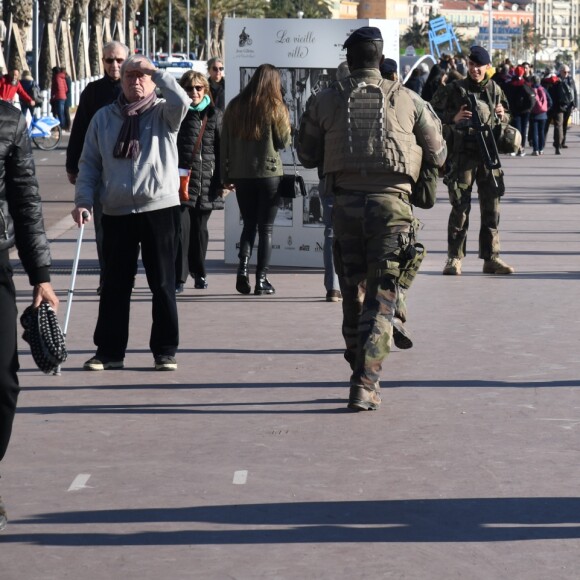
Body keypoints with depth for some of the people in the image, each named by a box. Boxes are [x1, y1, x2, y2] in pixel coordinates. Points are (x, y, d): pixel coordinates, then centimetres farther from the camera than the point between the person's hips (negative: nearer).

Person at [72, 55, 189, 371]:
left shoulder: (163, 113, 1)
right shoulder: (103, 118, 9)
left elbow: (181, 101, -23)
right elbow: (89, 163, 9)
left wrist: (156, 71, -16)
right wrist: (83, 200, -3)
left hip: (160, 208, -2)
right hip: (117, 212, 3)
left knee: (162, 283, 4)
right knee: (115, 285, 8)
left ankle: (165, 351, 11)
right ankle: (109, 351, 14)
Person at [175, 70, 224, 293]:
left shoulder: (215, 116, 8)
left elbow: (222, 149, 8)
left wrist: (222, 180, 3)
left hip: (206, 182, 2)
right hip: (181, 180, -2)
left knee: (200, 229, 11)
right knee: (182, 228, -10)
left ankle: (199, 272, 27)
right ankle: (178, 277, -8)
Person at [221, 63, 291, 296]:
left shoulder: (235, 106, 3)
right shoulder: (275, 107, -7)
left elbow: (225, 143, 6)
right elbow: (284, 141, -4)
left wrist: (225, 175, 12)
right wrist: (285, 120, 11)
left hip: (240, 173, 3)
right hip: (269, 173, -3)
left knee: (248, 224, 14)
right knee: (266, 228, 4)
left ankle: (242, 268, -5)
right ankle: (261, 278, 2)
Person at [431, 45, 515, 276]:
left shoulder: (495, 90, 11)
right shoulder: (454, 90, -1)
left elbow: (506, 117, 22)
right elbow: (434, 115, -2)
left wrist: (502, 116, 0)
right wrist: (454, 118, -19)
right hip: (462, 154, -4)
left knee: (491, 207, 5)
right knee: (461, 207, -4)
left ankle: (491, 258, 12)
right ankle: (454, 258, 2)